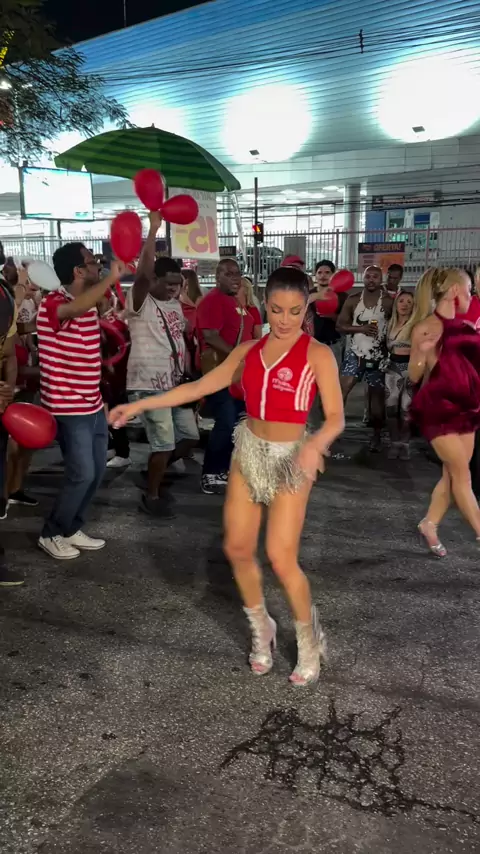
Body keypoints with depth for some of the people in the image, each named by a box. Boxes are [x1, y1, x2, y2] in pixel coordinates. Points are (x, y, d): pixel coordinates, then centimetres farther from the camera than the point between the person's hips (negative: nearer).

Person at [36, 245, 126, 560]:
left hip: (93, 404, 9)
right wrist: (111, 278, -45)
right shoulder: (53, 303, -17)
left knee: (97, 471, 13)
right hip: (69, 407, -9)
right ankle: (51, 534, 15)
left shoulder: (90, 303, 9)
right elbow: (76, 309, -43)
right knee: (82, 474, -6)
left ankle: (71, 529, 29)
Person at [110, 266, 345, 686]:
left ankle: (309, 641, 17)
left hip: (289, 460, -5)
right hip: (248, 452, 5)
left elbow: (336, 416, -15)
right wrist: (140, 405, 4)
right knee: (237, 548, 6)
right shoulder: (249, 350, 4)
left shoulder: (318, 354, -10)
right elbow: (199, 387, 7)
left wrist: (315, 444, -37)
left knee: (282, 559, -7)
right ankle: (261, 629, 29)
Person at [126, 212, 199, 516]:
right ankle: (151, 497, 13)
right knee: (165, 444, -6)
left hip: (175, 383, 8)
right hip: (149, 385, -8)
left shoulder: (175, 304, 14)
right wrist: (154, 229, -30)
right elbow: (142, 272, -29)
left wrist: (187, 375, 17)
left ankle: (155, 473, 33)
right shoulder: (140, 302, -10)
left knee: (189, 437, 13)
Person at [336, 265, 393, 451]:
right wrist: (361, 328, -15)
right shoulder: (353, 300, 2)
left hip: (377, 356, -1)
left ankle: (377, 435, 18)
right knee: (341, 389, -9)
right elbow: (340, 325, 0)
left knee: (377, 394, 6)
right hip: (356, 353, 1)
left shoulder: (389, 302, -3)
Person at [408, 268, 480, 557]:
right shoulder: (427, 326, -10)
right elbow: (414, 376, -9)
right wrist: (422, 352, -27)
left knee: (453, 474, 10)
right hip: (438, 408, -7)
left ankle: (430, 524, 25)